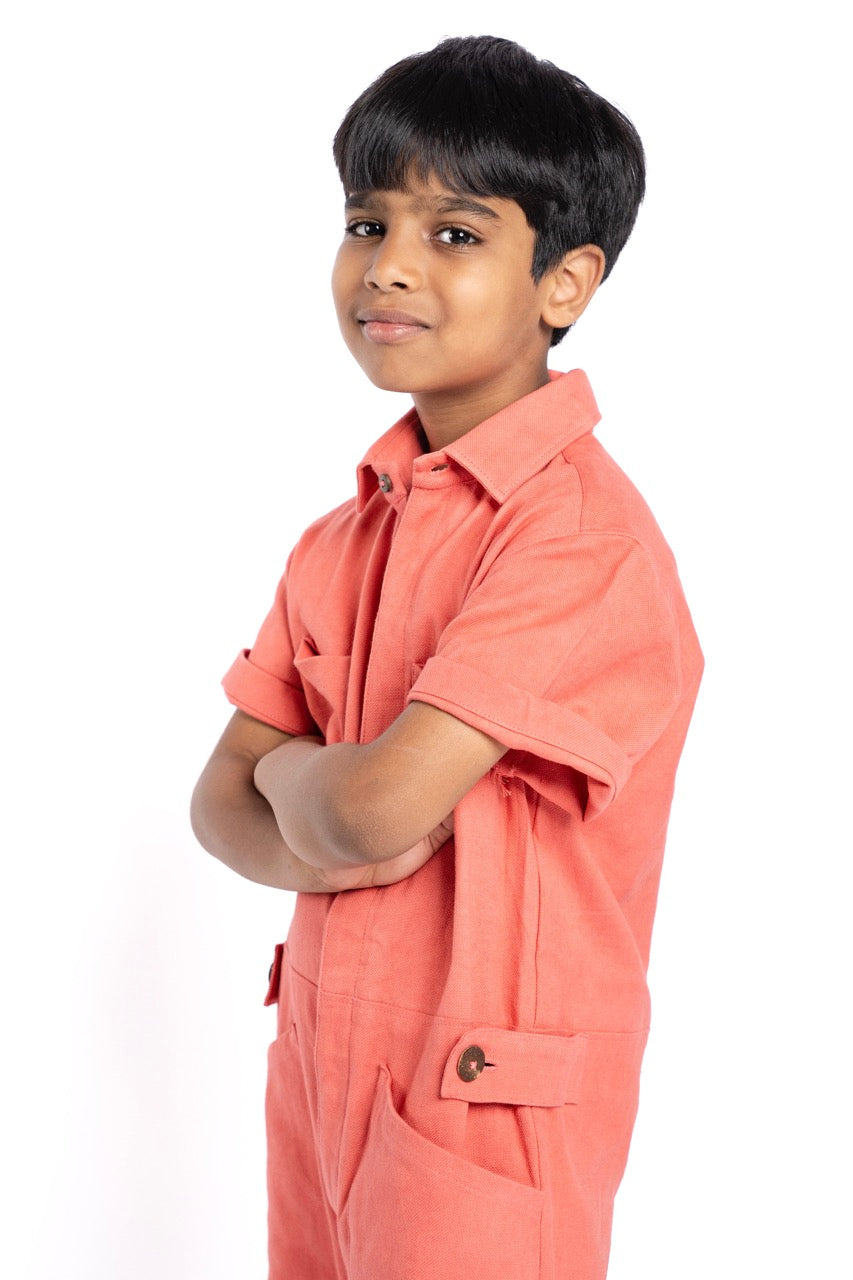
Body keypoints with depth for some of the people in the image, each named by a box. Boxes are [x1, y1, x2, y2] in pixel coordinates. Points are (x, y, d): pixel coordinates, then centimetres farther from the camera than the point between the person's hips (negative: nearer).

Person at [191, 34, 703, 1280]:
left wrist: (292, 763, -5)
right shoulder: (346, 535, 7)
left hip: (486, 1104, -7)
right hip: (319, 1073, 7)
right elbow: (224, 800, 6)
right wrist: (306, 847, -15)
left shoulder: (583, 530, -20)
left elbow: (379, 803, -27)